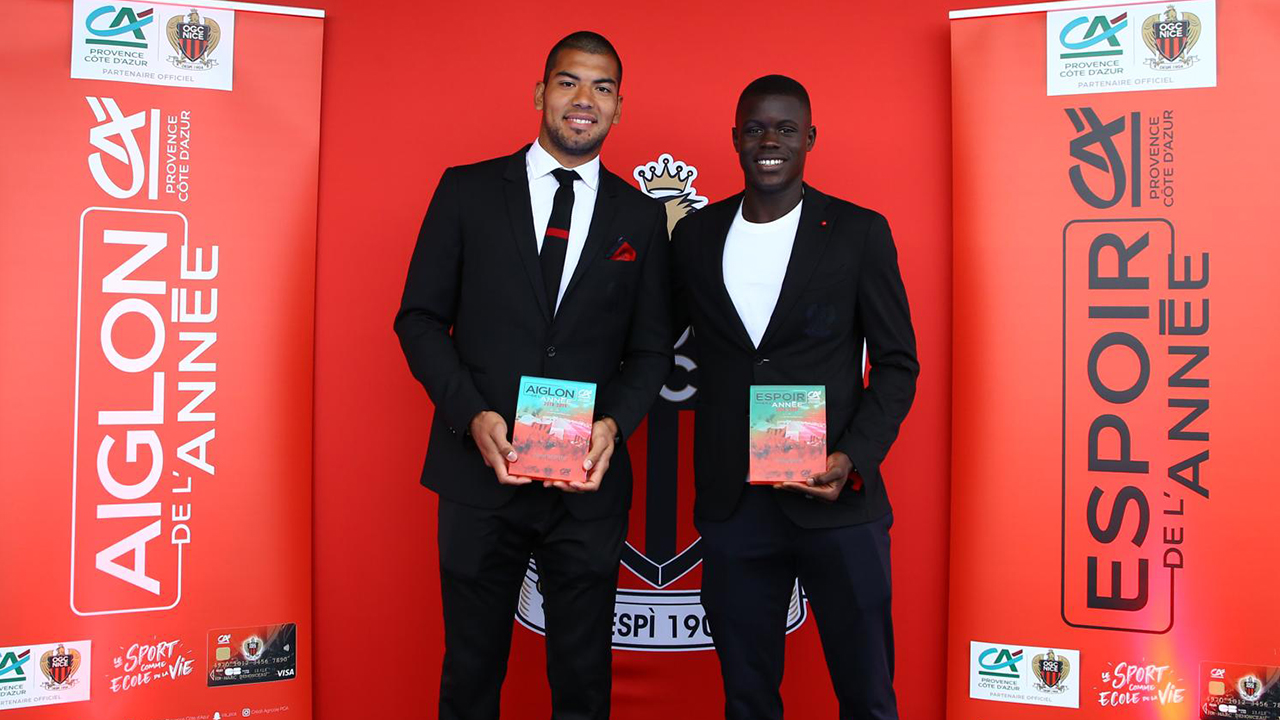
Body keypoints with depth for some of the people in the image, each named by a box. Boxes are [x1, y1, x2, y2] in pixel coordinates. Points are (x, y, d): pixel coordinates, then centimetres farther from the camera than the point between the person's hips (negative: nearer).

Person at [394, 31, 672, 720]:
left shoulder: (641, 218, 7)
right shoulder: (466, 191, 3)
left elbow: (651, 349, 7)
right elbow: (419, 318, 2)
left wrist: (614, 423, -12)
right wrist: (472, 414, -12)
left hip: (589, 483, 1)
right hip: (480, 474, -1)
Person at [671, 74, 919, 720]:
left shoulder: (860, 232, -1)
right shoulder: (694, 235, 7)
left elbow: (897, 364, 1)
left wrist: (853, 459, -13)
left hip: (838, 501, -2)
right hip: (730, 505, 2)